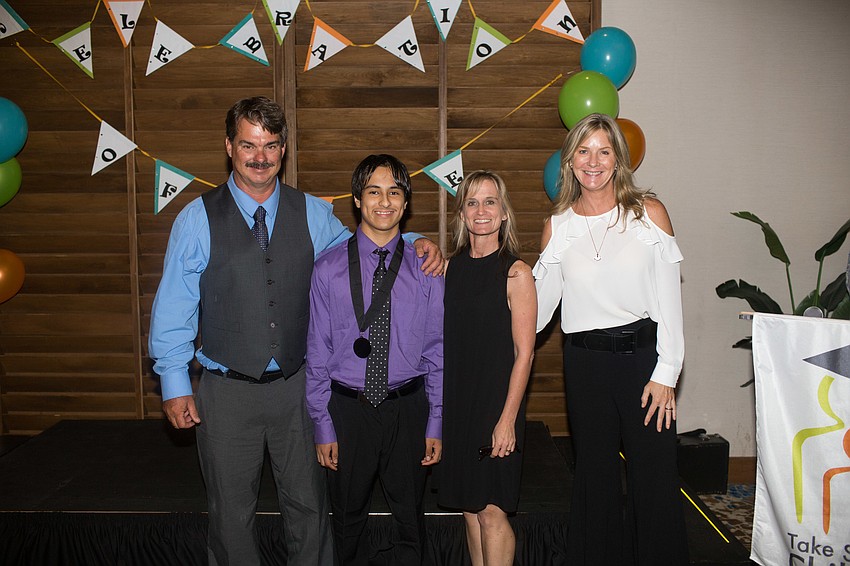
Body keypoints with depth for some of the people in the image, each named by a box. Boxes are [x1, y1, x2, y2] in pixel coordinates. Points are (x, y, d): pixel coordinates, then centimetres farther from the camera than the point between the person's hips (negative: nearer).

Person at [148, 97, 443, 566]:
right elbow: (173, 308, -4)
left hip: (295, 385, 2)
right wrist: (174, 385, -5)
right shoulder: (197, 219, -6)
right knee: (231, 515, 16)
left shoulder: (313, 214, 0)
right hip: (227, 391, -1)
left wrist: (415, 242, -5)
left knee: (308, 506, 17)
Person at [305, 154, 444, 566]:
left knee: (410, 520, 18)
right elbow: (317, 354, -3)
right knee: (348, 519, 18)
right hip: (347, 407, 0)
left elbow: (437, 353, 1)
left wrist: (435, 424, 0)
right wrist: (323, 426, -4)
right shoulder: (328, 270, -6)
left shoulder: (425, 270, -3)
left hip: (408, 408, 1)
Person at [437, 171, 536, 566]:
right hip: (455, 402, 5)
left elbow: (524, 353, -10)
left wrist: (507, 419, -14)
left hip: (497, 401, -5)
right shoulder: (450, 268, 7)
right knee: (469, 508, 12)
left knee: (492, 511, -3)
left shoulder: (515, 273, -8)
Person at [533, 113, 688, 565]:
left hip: (642, 355, -1)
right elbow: (540, 301, 10)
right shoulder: (558, 224, 4)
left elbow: (669, 301, -3)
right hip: (584, 362, 2)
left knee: (654, 478, 4)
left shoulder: (649, 213, -1)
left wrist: (666, 374, -7)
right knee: (595, 477, 13)